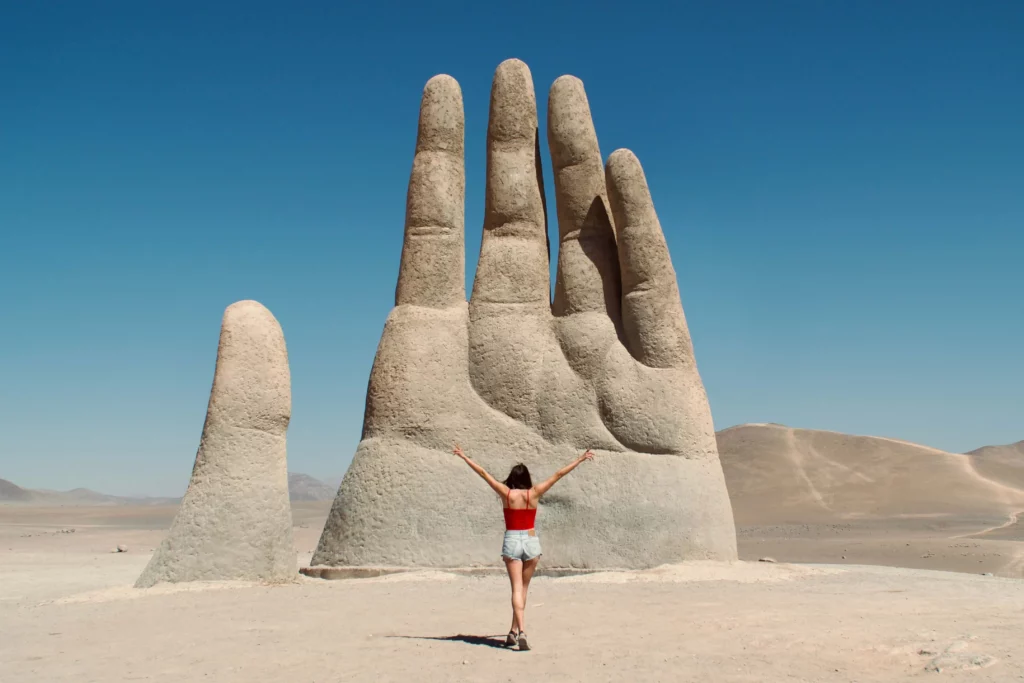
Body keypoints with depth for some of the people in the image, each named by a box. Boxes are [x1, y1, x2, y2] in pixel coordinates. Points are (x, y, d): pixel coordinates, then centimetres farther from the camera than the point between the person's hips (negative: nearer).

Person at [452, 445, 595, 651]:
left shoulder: (506, 493, -3)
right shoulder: (534, 493, -2)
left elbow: (483, 473, 2)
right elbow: (558, 475, 3)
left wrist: (464, 457, 10)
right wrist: (580, 459, 9)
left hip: (511, 542, -1)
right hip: (531, 542, 1)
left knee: (517, 589, -5)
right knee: (523, 589, 15)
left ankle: (521, 631, -20)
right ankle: (514, 631, 19)